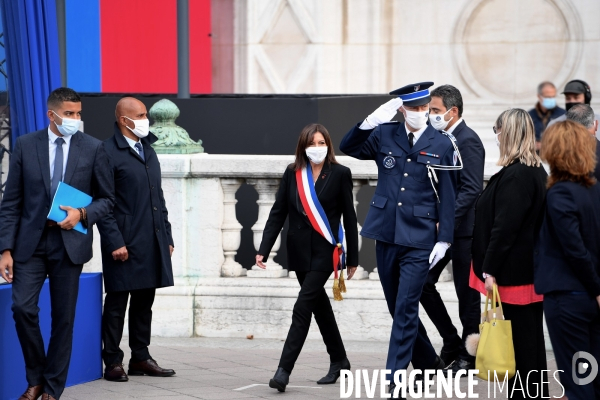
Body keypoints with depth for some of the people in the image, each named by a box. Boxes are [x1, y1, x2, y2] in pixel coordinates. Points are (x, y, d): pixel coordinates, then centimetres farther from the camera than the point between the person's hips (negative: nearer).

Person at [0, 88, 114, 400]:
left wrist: (82, 214, -13)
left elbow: (107, 198, 7)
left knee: (64, 318, 3)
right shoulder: (25, 145, 1)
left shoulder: (93, 148, 1)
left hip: (69, 243, 0)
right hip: (31, 242, 0)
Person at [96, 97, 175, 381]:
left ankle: (140, 358, 20)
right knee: (117, 303, 0)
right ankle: (113, 362, 5)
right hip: (125, 245, -7)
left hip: (153, 242, 7)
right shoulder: (108, 152, -8)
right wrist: (114, 241, -18)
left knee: (144, 302, 12)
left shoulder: (147, 150, 17)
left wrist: (166, 236, 16)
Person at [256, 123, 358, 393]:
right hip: (300, 250, 4)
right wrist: (264, 249, -6)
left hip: (325, 250, -4)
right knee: (319, 305, 14)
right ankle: (339, 360, 30)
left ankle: (284, 370, -15)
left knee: (303, 307, -12)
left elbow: (349, 217, -1)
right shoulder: (293, 173, 4)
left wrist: (352, 258, 1)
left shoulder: (340, 174, -4)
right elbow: (278, 213, 3)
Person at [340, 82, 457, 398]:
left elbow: (447, 196, -2)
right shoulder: (384, 135, 4)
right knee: (398, 308, 13)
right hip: (386, 235, 4)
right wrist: (371, 121, -18)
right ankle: (428, 364, 31)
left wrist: (444, 239, -6)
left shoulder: (442, 145, -3)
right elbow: (348, 147, -3)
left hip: (419, 240, -4)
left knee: (406, 308, -8)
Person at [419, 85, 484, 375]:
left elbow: (472, 189, -22)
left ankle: (469, 354, 14)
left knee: (466, 292, 2)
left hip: (462, 229, -9)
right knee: (423, 283, 6)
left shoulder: (468, 141, -14)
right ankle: (451, 343, 18)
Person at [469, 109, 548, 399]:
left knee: (519, 341, -3)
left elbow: (504, 227, -22)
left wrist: (490, 269, -18)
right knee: (531, 337, 14)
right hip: (532, 269, 9)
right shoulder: (537, 171, 10)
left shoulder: (514, 175, -19)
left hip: (514, 272, -9)